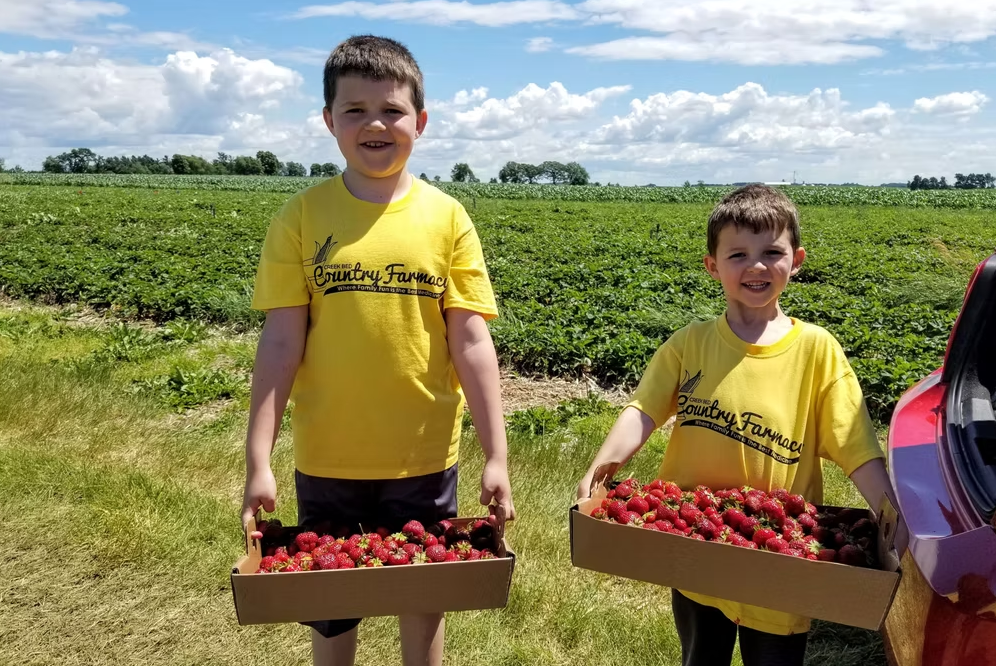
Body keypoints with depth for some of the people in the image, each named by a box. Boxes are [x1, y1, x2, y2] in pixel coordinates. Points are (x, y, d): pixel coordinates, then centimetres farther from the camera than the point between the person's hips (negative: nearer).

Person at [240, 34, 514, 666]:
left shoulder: (447, 218, -5)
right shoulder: (301, 217, -5)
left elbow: (471, 343, -6)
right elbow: (281, 342, -6)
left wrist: (497, 456, -9)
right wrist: (258, 461, -9)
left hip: (424, 456, 0)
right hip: (327, 458, 1)